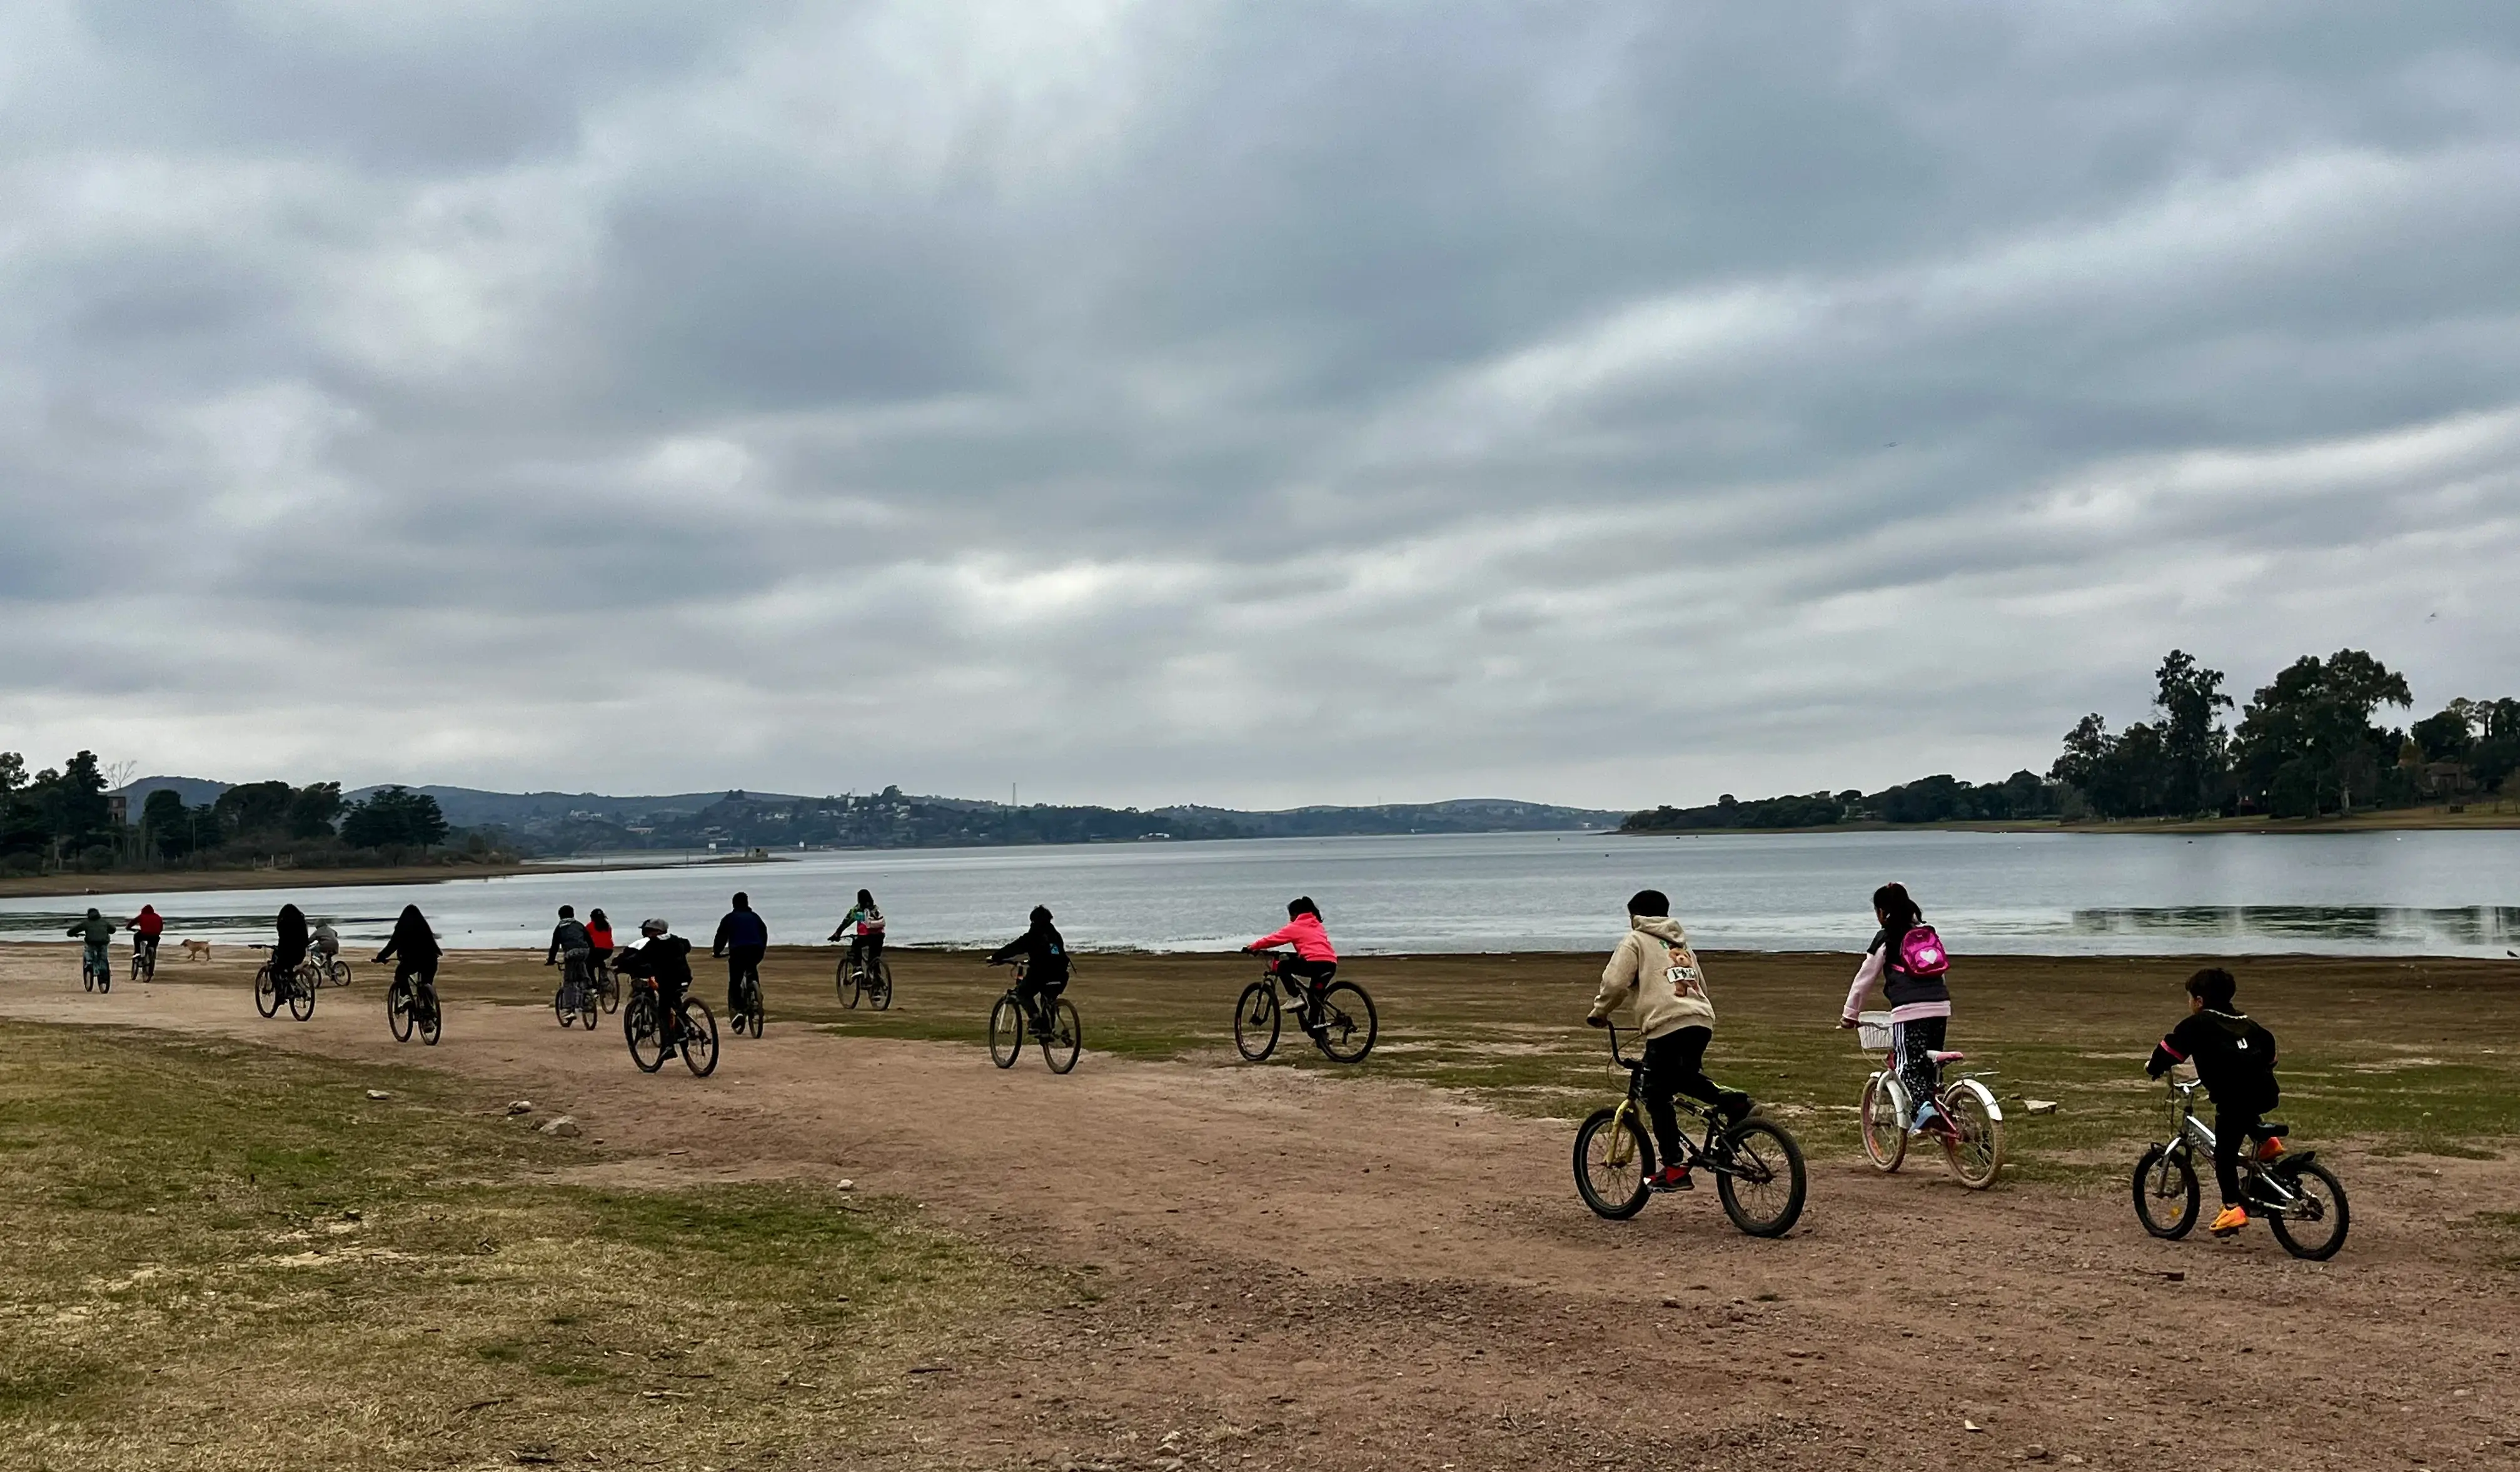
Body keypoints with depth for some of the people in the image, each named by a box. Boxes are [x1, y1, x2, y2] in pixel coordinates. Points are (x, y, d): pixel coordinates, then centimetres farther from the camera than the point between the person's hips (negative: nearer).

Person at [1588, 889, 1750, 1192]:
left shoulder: (1635, 941, 10)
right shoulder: (1681, 945, 30)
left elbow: (1615, 983, -2)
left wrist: (1599, 1013, 13)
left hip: (1667, 1025, -7)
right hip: (1701, 1022, 7)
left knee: (1657, 1098, 3)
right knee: (1686, 1078, 29)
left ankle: (1674, 1169, -1)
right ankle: (1730, 1100, 5)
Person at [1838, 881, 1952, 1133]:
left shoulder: (1886, 938, 6)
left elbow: (1865, 978, 10)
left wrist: (1849, 1013, 20)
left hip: (1909, 1010, -6)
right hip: (1941, 1006, 6)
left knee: (1909, 1065, -6)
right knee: (1931, 1063, 17)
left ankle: (1924, 1107, -29)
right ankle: (1938, 1107, 14)